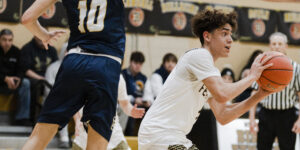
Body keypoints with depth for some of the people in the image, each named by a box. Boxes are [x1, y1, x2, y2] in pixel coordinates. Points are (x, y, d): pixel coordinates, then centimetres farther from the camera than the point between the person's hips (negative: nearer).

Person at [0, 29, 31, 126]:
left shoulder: (16, 51, 4)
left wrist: (18, 79, -23)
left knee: (25, 83, -21)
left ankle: (22, 119, -20)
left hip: (11, 83, 4)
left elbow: (20, 70, 0)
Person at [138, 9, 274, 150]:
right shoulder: (199, 55, -10)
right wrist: (251, 76, -10)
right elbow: (222, 94, -23)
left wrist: (259, 95, 4)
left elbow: (222, 116, 10)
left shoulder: (212, 73, 17)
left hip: (175, 137, 10)